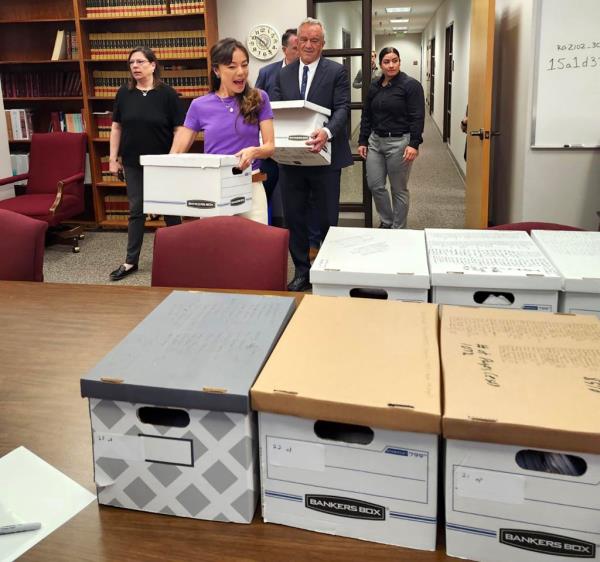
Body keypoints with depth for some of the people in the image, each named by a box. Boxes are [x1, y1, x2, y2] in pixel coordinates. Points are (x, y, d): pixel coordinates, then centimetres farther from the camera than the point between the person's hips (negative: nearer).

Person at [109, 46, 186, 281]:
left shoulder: (167, 93, -6)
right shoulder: (124, 93, 4)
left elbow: (179, 129, -7)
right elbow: (116, 127, 9)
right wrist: (113, 158, 4)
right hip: (133, 163, 3)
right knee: (136, 211, 9)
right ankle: (131, 261, 16)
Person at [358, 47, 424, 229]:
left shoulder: (411, 85, -7)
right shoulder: (374, 86, 10)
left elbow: (417, 117, -12)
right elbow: (366, 116, 15)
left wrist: (414, 144, -20)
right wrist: (363, 141, 10)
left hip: (399, 142, -5)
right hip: (375, 141, 6)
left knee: (399, 189, 4)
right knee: (375, 186, 6)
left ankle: (398, 229, 17)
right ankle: (386, 222, 27)